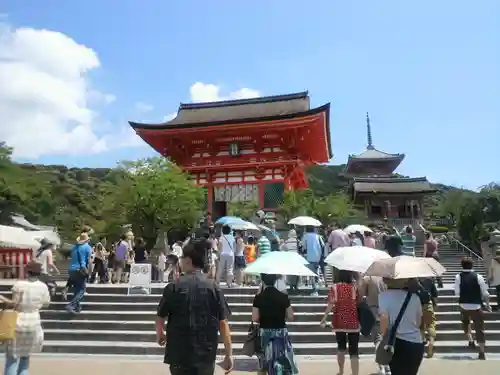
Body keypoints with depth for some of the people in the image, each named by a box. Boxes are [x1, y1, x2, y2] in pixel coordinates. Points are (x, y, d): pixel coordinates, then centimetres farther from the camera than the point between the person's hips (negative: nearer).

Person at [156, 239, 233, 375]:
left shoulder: (174, 287, -8)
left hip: (180, 353, -2)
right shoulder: (213, 288, -4)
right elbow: (223, 323, -6)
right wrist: (229, 354, 1)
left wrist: (160, 335, 22)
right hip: (206, 354, 2)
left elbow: (161, 317, 0)